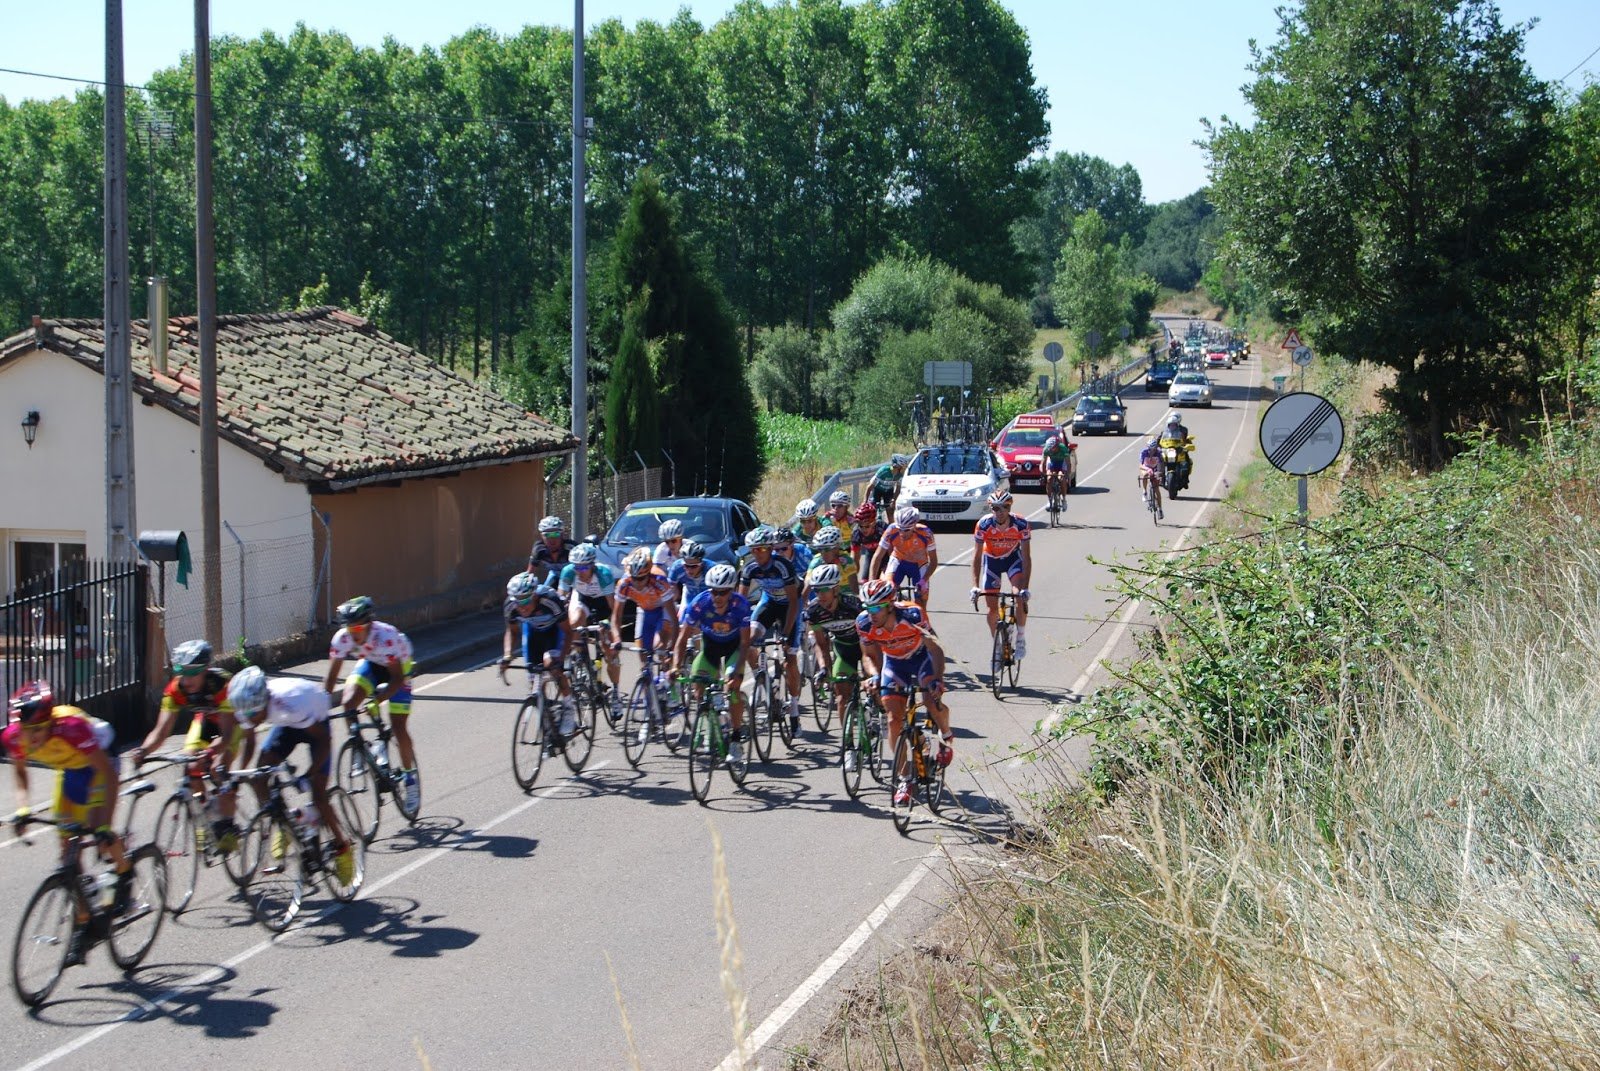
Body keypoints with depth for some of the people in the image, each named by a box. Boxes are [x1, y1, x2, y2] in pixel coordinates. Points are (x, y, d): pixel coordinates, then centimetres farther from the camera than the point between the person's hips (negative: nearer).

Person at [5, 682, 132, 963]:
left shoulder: (70, 727, -40)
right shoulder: (14, 737, -26)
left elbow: (108, 773, -36)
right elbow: (19, 770, -2)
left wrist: (104, 825, -42)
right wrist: (22, 806, -18)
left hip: (99, 760, -5)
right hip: (70, 770, 5)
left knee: (96, 827, -25)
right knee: (68, 845, -1)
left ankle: (125, 873, 6)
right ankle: (82, 923, 7)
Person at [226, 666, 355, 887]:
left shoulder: (290, 703, -42)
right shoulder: (247, 707, -27)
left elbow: (323, 739, -33)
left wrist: (310, 774, -41)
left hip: (315, 722, -5)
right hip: (287, 725, 5)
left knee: (318, 795, -12)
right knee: (257, 776, -14)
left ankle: (342, 847, 9)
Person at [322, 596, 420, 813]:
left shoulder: (385, 637, -39)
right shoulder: (342, 638, -27)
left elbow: (397, 679, -38)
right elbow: (331, 676, -22)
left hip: (399, 667, -4)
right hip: (371, 664, 4)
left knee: (399, 728, -11)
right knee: (348, 702, -23)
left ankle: (409, 777, 10)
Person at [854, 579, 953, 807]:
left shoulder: (912, 614, -35)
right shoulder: (865, 623, -26)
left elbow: (935, 649, -32)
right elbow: (869, 656, -11)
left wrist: (937, 679, -47)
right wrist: (874, 675, -32)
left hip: (921, 657, -3)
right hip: (893, 662, 3)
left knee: (933, 701, -26)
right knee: (894, 720, -8)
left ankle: (946, 737, 8)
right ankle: (904, 778, 3)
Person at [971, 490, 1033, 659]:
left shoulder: (1020, 524, -30)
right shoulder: (983, 524, -29)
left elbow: (1026, 557, -28)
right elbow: (977, 556, -25)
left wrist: (1025, 588, -37)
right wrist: (975, 586, -34)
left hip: (1013, 558, -1)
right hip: (991, 560, 1)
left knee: (1021, 598, -23)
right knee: (993, 607, -1)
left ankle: (1021, 639, -6)